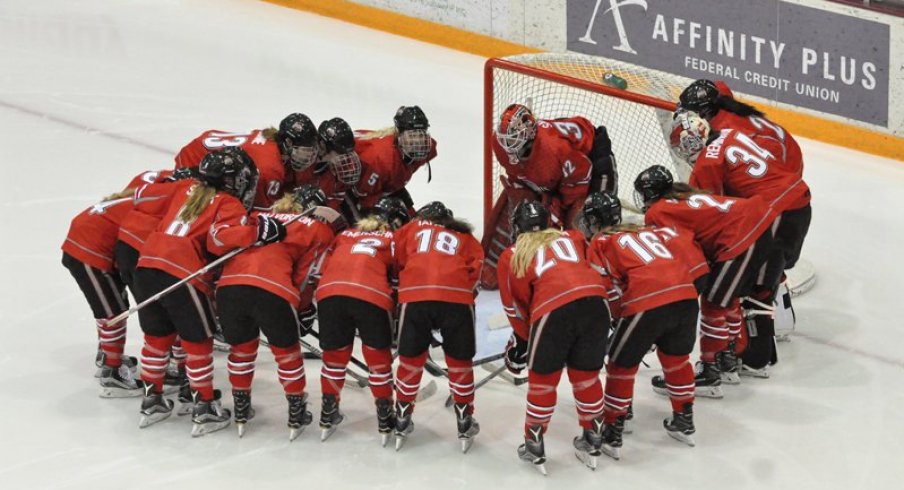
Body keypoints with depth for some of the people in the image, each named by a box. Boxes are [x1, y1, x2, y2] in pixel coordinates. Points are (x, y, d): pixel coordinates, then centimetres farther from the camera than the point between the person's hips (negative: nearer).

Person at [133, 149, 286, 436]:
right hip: (181, 273, -6)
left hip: (147, 264, 6)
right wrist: (259, 230, -14)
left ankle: (151, 401, 33)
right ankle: (204, 410, 15)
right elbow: (221, 238, -16)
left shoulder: (185, 188, 20)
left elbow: (142, 197, 27)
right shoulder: (229, 205, 3)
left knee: (157, 336, 22)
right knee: (198, 341, 9)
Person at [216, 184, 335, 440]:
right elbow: (304, 273, 15)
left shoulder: (259, 216, 31)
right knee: (287, 352, 19)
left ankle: (240, 412, 34)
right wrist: (303, 311, 25)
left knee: (241, 349, 26)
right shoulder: (319, 229, 20)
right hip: (272, 290, -3)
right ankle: (297, 415, 28)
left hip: (229, 285, 3)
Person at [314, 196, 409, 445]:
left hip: (330, 294, 2)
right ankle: (386, 422, 16)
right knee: (379, 359, 13)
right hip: (372, 297, -2)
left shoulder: (346, 234, 30)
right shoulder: (393, 240, 22)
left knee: (335, 356, 20)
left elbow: (324, 268, 26)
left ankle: (328, 416, 25)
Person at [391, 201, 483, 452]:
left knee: (411, 359, 15)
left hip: (415, 293, 0)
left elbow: (396, 257, 18)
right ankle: (465, 423, 21)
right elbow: (476, 265, 16)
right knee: (460, 361, 15)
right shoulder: (465, 236, 30)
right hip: (457, 297, 0)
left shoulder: (412, 229, 29)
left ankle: (401, 422, 23)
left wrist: (397, 286, 28)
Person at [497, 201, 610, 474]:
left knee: (542, 380, 16)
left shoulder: (511, 256, 22)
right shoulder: (572, 237, 29)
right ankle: (592, 439, 33)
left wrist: (521, 341, 35)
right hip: (594, 300, 3)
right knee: (586, 376, 22)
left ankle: (534, 446, 23)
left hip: (553, 310, -3)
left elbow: (515, 307, 21)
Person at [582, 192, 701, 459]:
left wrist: (619, 314, 16)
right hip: (686, 296, 5)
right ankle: (684, 422, 38)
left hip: (646, 304, -5)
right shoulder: (648, 230, 29)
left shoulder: (601, 243, 14)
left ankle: (611, 434, 15)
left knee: (621, 366, 11)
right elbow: (688, 247, 19)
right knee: (676, 357, 28)